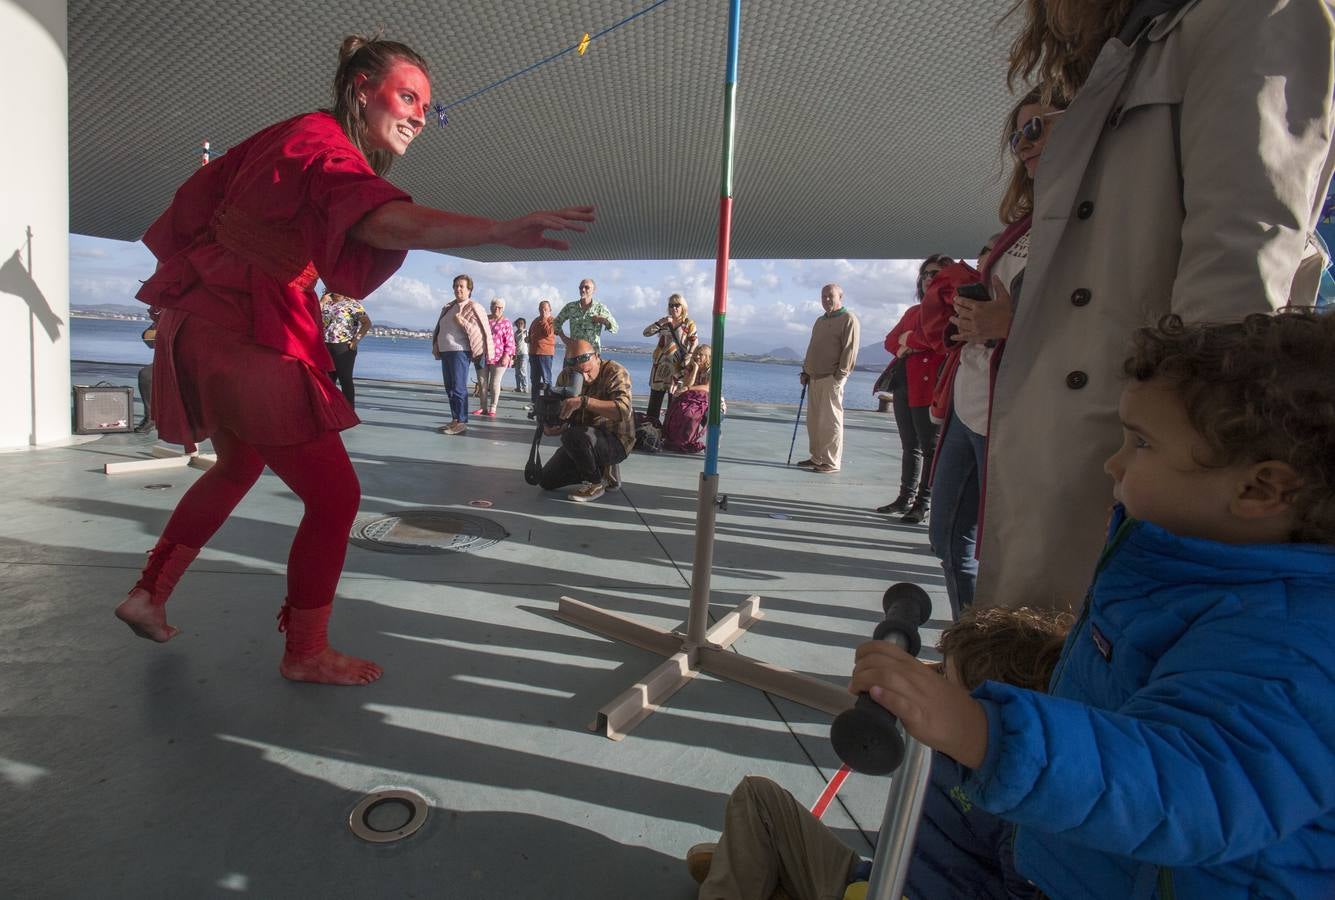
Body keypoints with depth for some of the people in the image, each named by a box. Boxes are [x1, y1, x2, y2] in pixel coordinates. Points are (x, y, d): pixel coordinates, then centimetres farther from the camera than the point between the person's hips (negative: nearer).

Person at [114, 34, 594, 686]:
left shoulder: (292, 135, 15)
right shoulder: (323, 145, -15)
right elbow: (385, 221, -37)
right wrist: (504, 231, -46)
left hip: (199, 330, 10)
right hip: (247, 342, -10)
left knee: (239, 465, 29)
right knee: (334, 494, -2)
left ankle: (149, 595, 40)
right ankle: (305, 653, 14)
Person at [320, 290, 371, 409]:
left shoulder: (352, 303, -4)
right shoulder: (326, 302, 13)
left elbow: (367, 323, -11)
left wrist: (356, 340, -15)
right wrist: (322, 302, -2)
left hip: (344, 347, -6)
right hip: (325, 347, 6)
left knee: (345, 381, -3)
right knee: (327, 381, 12)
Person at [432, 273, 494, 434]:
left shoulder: (473, 307, -4)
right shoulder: (448, 307, 18)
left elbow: (481, 330, -11)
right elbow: (440, 328, 26)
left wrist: (463, 322, -19)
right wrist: (436, 345, 17)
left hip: (460, 352, -8)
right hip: (445, 352, 8)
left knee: (458, 388, -8)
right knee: (449, 388, 10)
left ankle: (461, 422, -5)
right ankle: (454, 420, 16)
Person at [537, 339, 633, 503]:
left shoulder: (615, 372, -20)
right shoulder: (565, 377, -3)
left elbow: (623, 409, -37)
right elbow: (559, 414, -1)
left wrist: (584, 401, -45)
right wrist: (549, 429, -25)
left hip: (615, 441, -7)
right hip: (583, 442, 7)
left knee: (574, 436, -34)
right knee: (547, 480, 6)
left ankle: (596, 482, -10)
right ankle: (603, 469, 16)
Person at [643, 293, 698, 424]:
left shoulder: (689, 323, 2)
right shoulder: (665, 321, 11)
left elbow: (694, 343, -5)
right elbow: (646, 333, 2)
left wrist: (687, 360, -16)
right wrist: (661, 322, -10)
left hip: (677, 365, -3)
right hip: (660, 363, 3)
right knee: (655, 394, 3)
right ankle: (651, 421, 10)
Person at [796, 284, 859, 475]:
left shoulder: (848, 319, -4)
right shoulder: (820, 321, 21)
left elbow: (850, 349, -11)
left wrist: (840, 375, -16)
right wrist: (805, 371, 16)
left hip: (832, 379, -8)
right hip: (815, 378, 8)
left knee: (830, 420, -7)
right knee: (813, 420, 10)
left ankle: (832, 462, -2)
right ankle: (817, 457, 19)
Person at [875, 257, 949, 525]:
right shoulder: (913, 310, 21)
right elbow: (890, 339, 19)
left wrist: (909, 338, -5)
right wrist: (901, 349, -4)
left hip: (930, 385, -8)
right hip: (904, 383, 8)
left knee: (929, 447, -1)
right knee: (909, 446, 14)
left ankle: (923, 503, 5)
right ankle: (906, 498, 22)